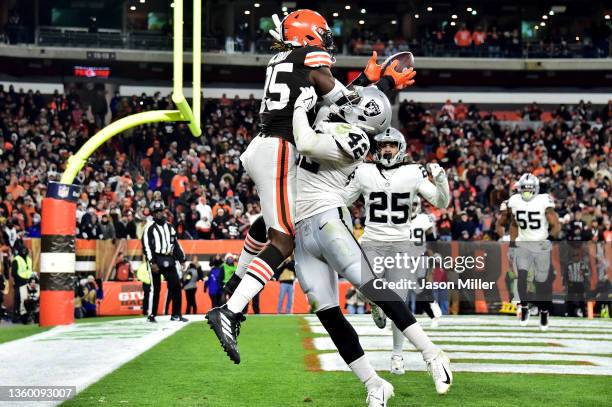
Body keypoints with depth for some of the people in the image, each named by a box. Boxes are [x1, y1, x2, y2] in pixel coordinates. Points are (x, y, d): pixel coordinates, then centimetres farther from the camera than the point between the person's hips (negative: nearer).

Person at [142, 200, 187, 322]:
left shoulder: (170, 227, 17)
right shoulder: (149, 227, -3)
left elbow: (176, 244, 21)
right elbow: (147, 246, -10)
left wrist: (182, 259, 14)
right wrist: (152, 262, -17)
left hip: (169, 260, 6)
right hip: (156, 260, -6)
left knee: (176, 286, 0)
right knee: (155, 288, -5)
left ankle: (176, 314, 6)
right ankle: (151, 315, 2)